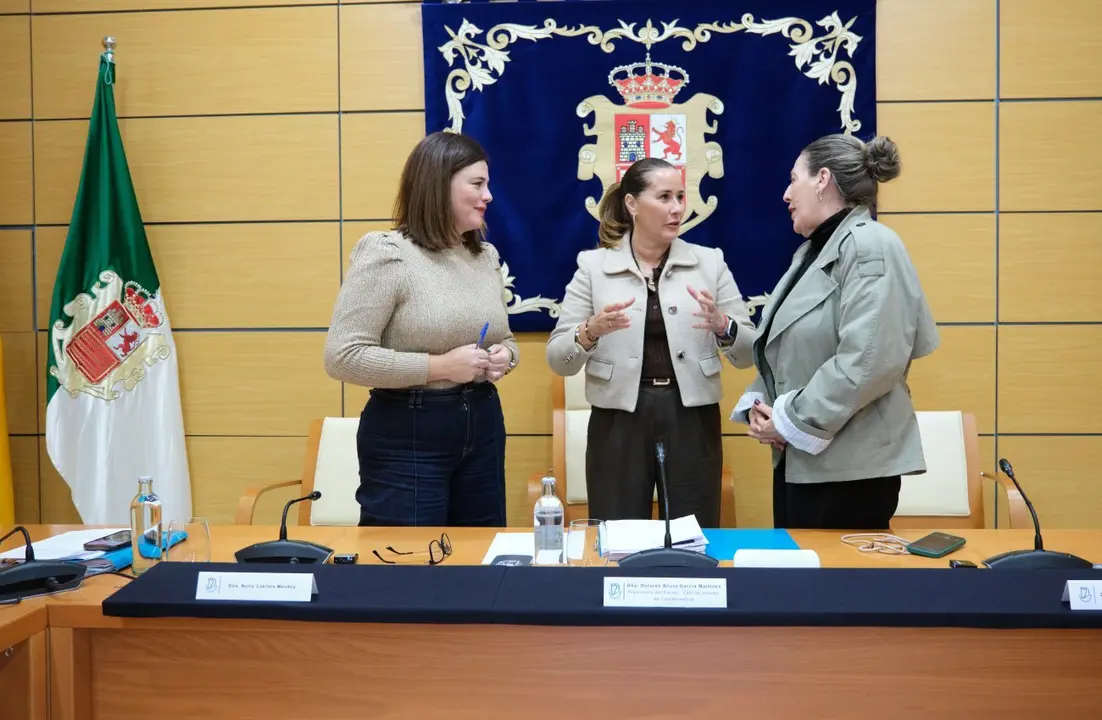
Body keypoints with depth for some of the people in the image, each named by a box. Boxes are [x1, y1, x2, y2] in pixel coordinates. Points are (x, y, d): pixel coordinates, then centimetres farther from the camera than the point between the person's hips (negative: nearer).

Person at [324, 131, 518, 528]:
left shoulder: (486, 256, 8)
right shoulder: (387, 255, -13)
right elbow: (342, 357, -19)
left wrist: (505, 356, -2)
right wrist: (438, 366, -21)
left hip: (483, 426, 7)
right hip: (408, 436, -7)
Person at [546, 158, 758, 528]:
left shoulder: (709, 262, 5)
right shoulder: (594, 265, 1)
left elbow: (748, 353, 3)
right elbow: (558, 359, -1)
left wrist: (723, 327, -17)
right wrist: (591, 331, -21)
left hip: (691, 419, 1)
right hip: (620, 421, -1)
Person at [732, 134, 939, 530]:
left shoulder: (870, 246, -13)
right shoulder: (813, 250, 16)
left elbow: (869, 361, -24)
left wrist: (792, 421, -18)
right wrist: (760, 405, 1)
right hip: (798, 461, 9)